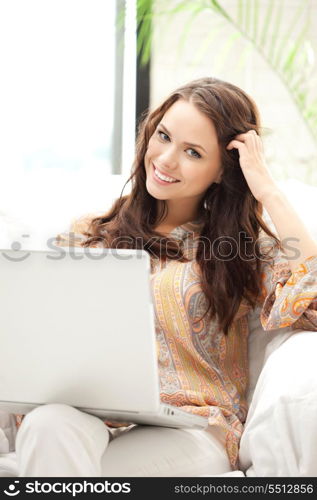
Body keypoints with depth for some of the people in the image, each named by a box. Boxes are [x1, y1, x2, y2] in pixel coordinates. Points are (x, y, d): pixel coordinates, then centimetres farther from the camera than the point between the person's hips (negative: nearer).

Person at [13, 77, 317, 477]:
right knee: (49, 424, -35)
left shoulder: (242, 246, 10)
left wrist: (268, 192, -5)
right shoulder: (88, 234, 17)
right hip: (87, 419, 3)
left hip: (190, 431, -3)